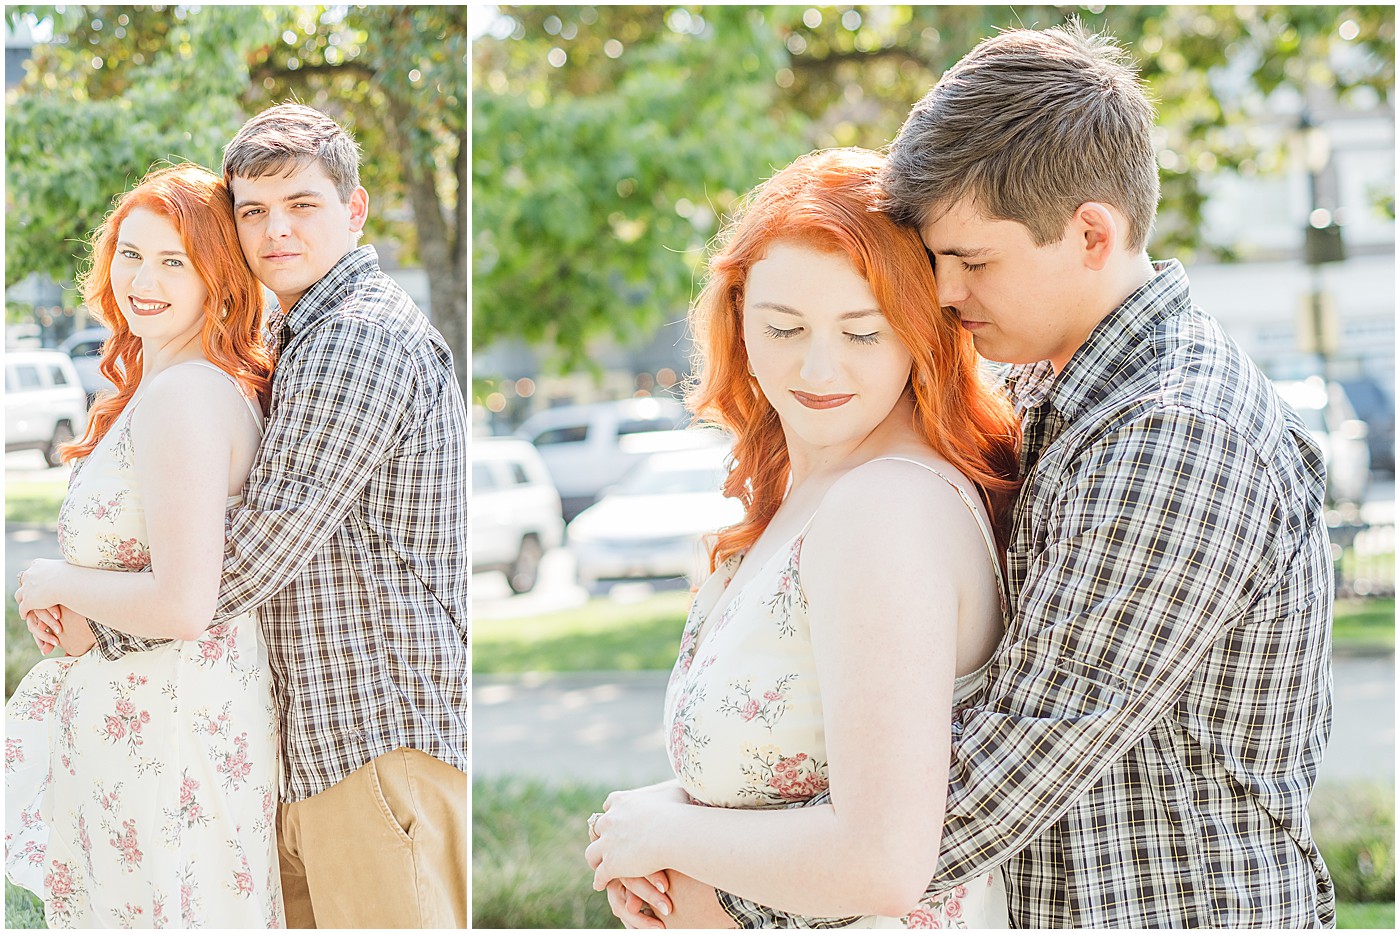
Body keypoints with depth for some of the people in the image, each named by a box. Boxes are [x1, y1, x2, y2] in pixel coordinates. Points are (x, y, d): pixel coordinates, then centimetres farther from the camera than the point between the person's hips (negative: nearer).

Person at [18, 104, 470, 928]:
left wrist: (98, 621, -8)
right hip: (320, 737, 10)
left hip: (387, 736, -10)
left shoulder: (363, 333, -14)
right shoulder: (303, 338, 22)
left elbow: (261, 545, -19)